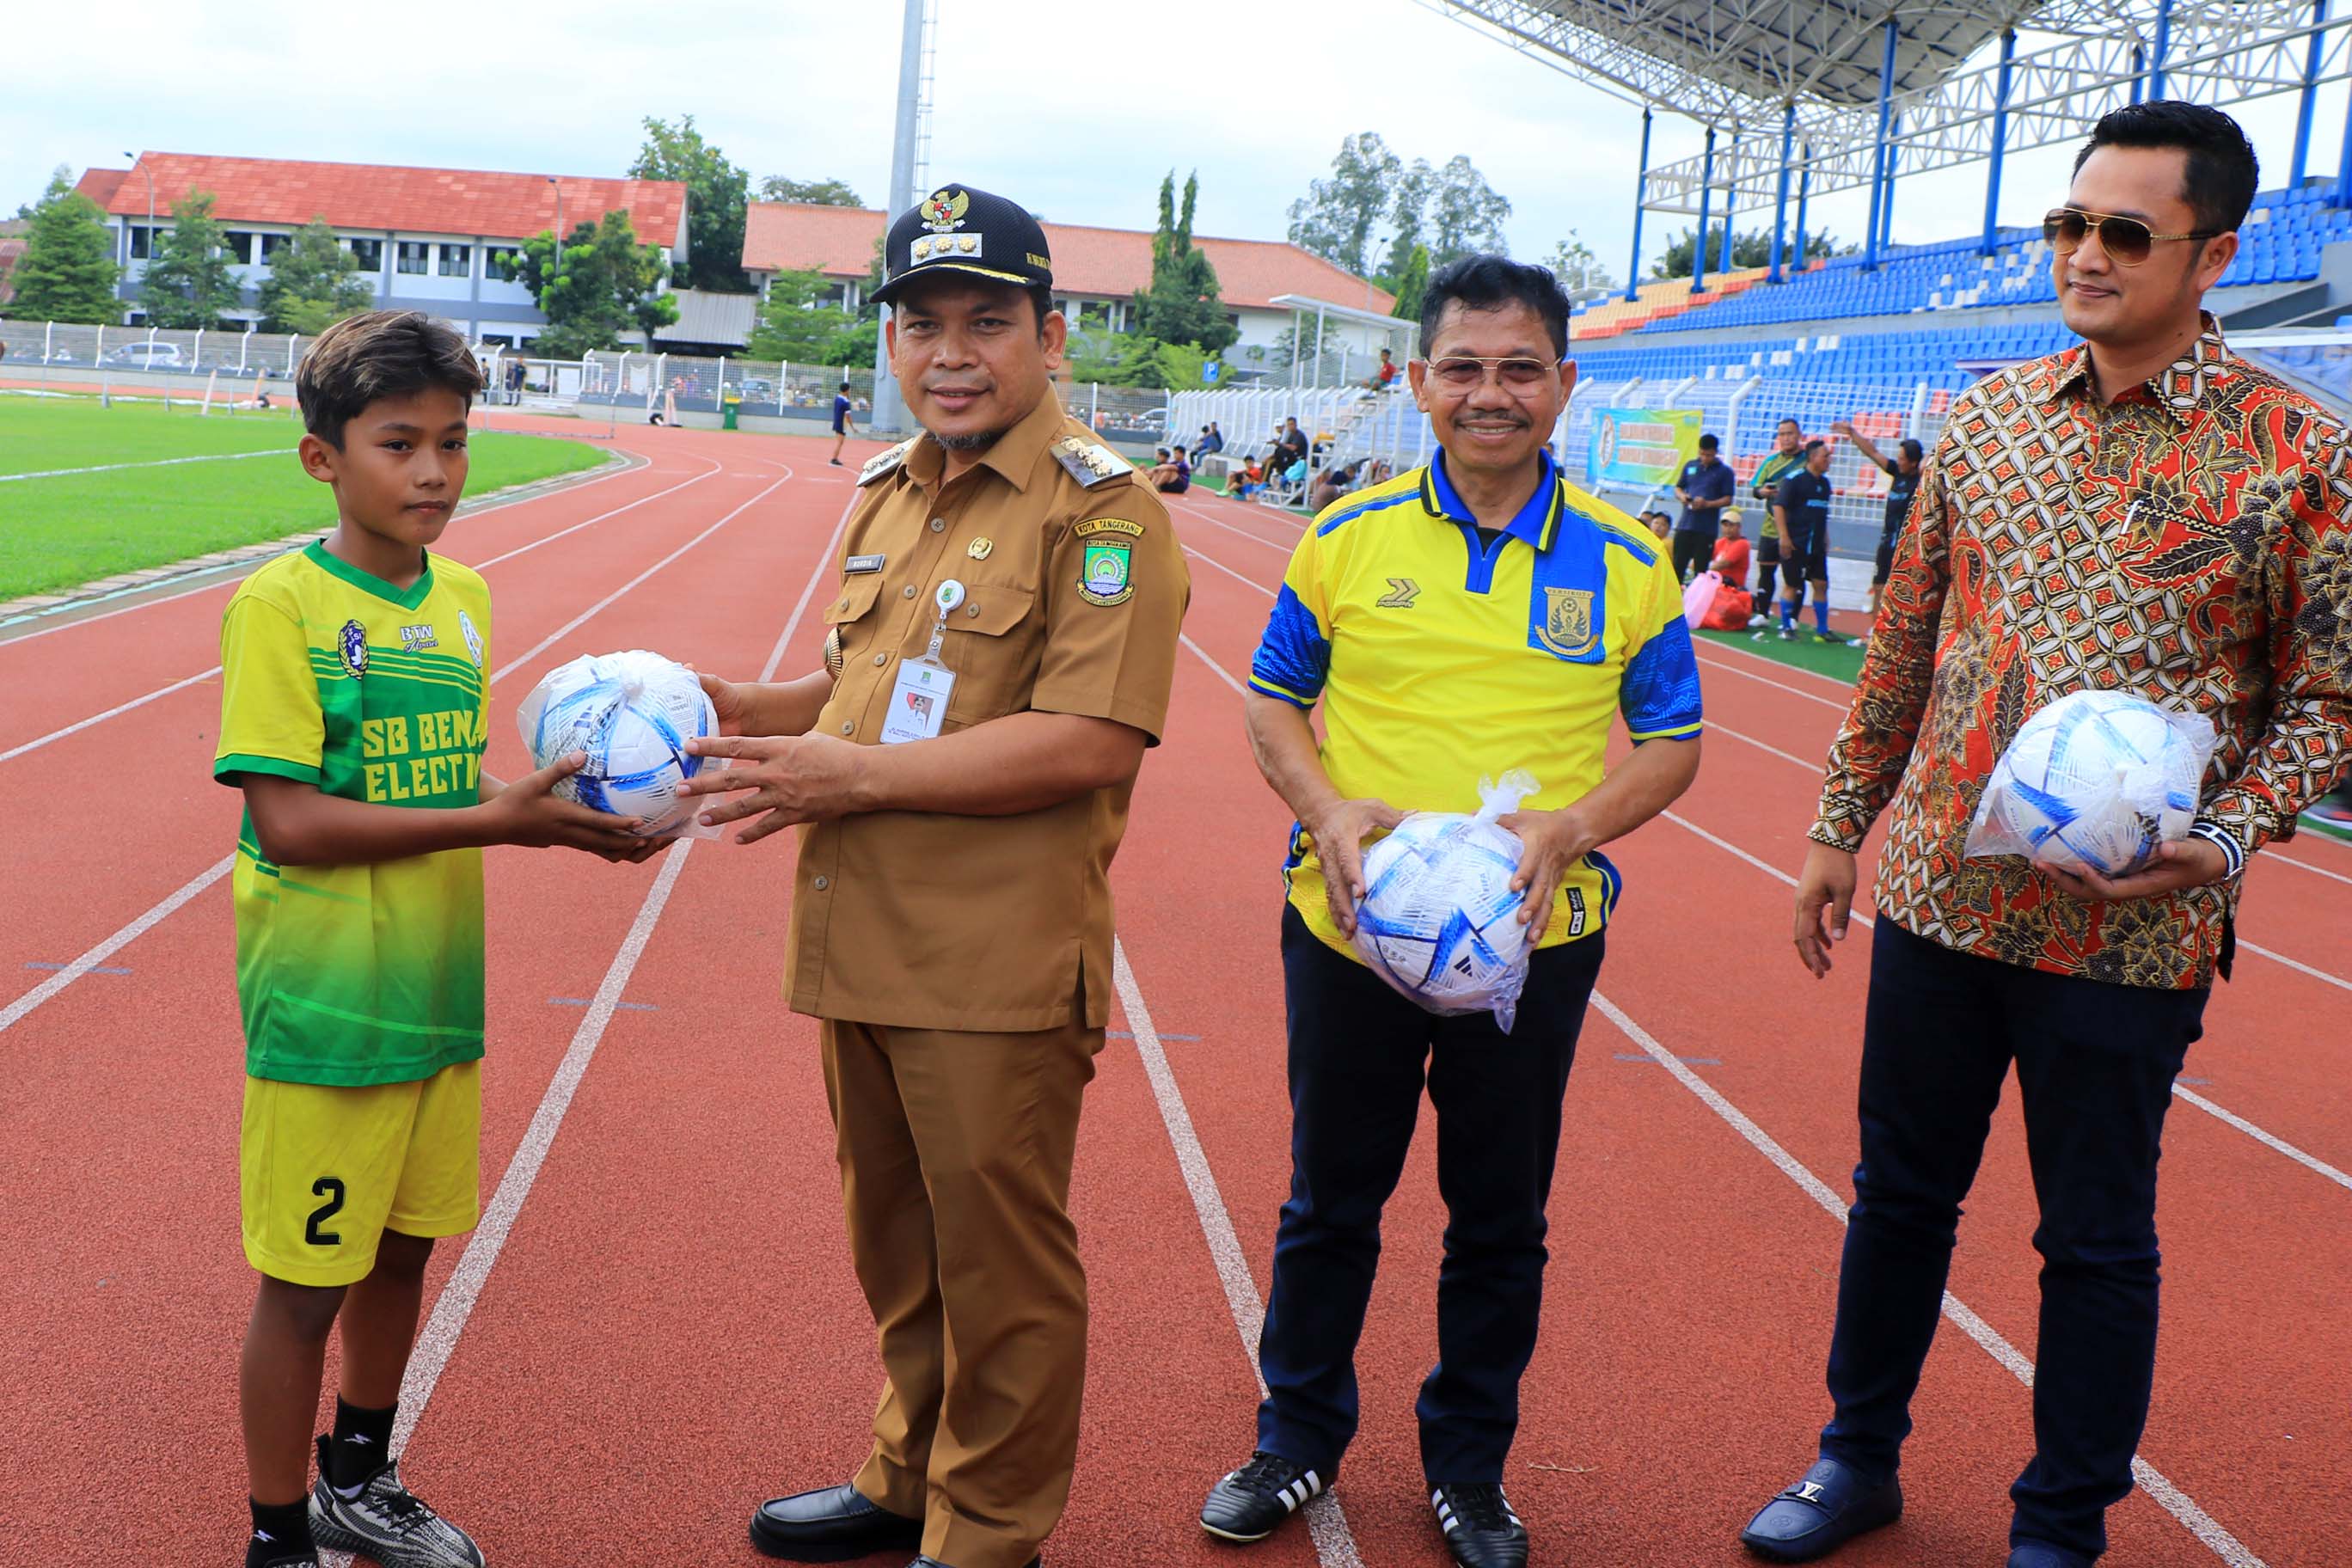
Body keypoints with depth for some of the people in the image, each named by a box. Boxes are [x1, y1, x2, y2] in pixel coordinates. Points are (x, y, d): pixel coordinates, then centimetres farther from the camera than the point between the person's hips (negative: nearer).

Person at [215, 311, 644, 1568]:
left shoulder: (463, 596, 5)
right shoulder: (280, 604, -15)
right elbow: (289, 818, -21)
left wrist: (562, 813, -6)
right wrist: (496, 821, -24)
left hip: (440, 993, 6)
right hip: (326, 1008, -6)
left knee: (402, 1249, 20)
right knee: (305, 1281, 6)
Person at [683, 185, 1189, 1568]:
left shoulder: (1101, 507, -13)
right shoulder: (889, 493, 14)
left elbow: (1092, 737, -22)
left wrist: (861, 774, -21)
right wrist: (745, 711, 7)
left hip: (997, 970, -8)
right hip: (863, 947, 8)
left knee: (999, 1259, 6)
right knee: (897, 1243, 21)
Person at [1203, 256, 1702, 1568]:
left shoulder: (1626, 562, -2)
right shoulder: (1349, 536, -2)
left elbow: (1674, 744, 4)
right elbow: (1275, 702, 6)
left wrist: (1573, 826, -14)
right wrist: (1326, 809, -13)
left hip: (1537, 935, 0)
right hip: (1353, 924, 0)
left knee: (1500, 1220, 12)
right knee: (1332, 1201, 15)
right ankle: (1299, 1440, 34)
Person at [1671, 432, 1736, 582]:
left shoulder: (1725, 471, 0)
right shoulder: (1690, 466, 10)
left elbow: (1728, 500, -3)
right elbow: (1678, 488, 17)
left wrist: (1707, 504, -18)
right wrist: (1682, 496, -6)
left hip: (1707, 529, -3)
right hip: (1685, 524, 3)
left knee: (1700, 568, 2)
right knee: (1678, 565, 3)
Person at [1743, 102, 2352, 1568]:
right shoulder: (1988, 414, 4)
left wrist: (2223, 842, -19)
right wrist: (1841, 821, 13)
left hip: (2131, 931, -4)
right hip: (1939, 890, 4)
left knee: (2097, 1239, 10)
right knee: (1901, 1193, 17)